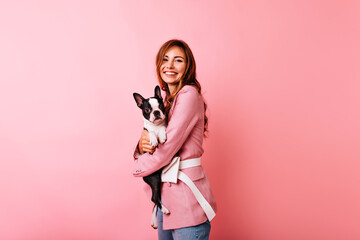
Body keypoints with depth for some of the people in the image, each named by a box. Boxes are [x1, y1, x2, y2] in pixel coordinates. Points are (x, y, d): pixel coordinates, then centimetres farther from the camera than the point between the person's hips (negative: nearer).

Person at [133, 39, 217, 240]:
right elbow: (152, 139, 12)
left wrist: (139, 168, -3)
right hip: (165, 194, 8)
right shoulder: (167, 99, 13)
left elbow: (168, 147, -19)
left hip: (187, 196, -8)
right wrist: (142, 145, -11)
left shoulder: (189, 94, -14)